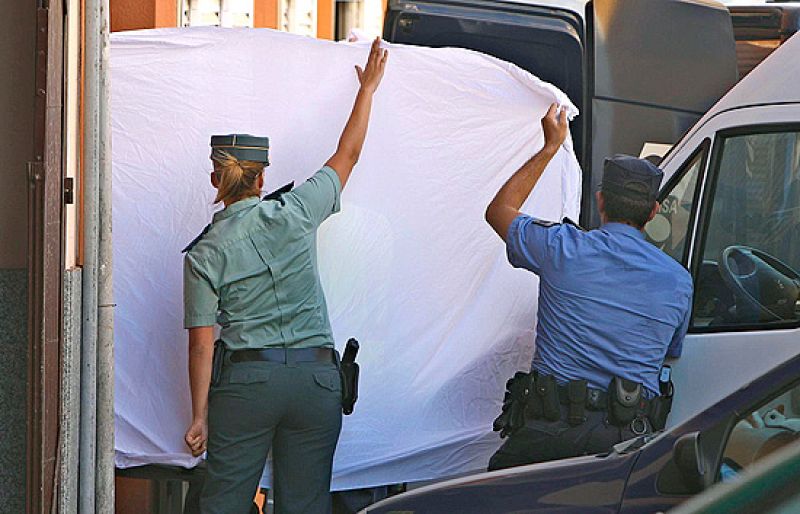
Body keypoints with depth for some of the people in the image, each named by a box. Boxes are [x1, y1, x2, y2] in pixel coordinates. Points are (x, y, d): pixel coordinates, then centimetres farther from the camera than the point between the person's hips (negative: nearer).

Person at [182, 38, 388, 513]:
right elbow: (347, 156, 15)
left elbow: (202, 343, -2)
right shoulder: (294, 214, 1)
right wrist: (368, 89, 26)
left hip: (247, 378, -2)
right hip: (317, 376, 2)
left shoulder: (205, 254, -1)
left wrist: (200, 415, 4)